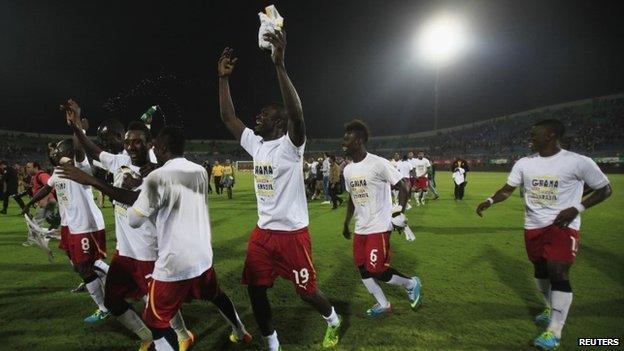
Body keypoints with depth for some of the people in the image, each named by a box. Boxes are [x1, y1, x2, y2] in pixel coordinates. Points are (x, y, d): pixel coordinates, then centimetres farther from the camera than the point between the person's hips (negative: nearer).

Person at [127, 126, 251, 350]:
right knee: (215, 296, 30)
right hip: (203, 256, 7)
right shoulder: (200, 172, 2)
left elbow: (134, 221, -11)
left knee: (156, 321, 11)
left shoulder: (157, 177, -18)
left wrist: (137, 195, 6)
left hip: (174, 263, -6)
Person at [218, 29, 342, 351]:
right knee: (255, 290, 9)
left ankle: (333, 321, 42)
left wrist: (279, 63, -38)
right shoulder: (255, 143, 7)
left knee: (306, 291, 9)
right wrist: (223, 77, 5)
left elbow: (296, 113, -34)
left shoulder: (290, 145, -14)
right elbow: (227, 117, 11)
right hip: (263, 232, 7)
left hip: (292, 233, -7)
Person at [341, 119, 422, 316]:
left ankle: (411, 284, 22)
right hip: (360, 229, 8)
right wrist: (346, 224, 21)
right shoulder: (348, 170, 7)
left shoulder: (378, 164, -16)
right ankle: (383, 304, 30)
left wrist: (399, 214, -16)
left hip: (379, 228, -7)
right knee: (362, 269, 10)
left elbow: (403, 188, -11)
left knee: (376, 270, -6)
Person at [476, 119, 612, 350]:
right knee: (540, 269, 16)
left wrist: (576, 208, -15)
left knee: (558, 273, -13)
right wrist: (489, 201, -13)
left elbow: (605, 189, -1)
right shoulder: (524, 163, 1)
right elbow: (508, 189, 6)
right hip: (533, 226, 5)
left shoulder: (578, 162, -11)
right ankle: (551, 309, 41)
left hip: (563, 226, -5)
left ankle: (554, 332, -3)